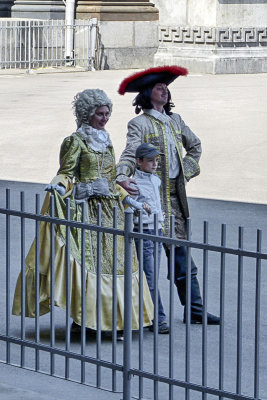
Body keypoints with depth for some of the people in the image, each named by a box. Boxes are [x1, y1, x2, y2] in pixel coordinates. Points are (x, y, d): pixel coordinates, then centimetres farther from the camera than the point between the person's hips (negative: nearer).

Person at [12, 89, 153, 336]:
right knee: (88, 258, -10)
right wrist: (58, 188, -27)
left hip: (110, 209, 7)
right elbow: (66, 174, -7)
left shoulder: (106, 141, 17)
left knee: (114, 258, 3)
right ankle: (82, 318, -7)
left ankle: (112, 314, 8)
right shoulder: (77, 141, -4)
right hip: (88, 207, -7)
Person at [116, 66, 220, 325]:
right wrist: (122, 176, -38)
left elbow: (194, 145, 30)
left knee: (179, 251, 7)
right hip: (152, 194, -6)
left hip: (176, 194, 6)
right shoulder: (139, 124, -5)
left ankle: (194, 310, 9)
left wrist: (187, 170, 17)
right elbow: (130, 153, -19)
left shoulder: (174, 120, 14)